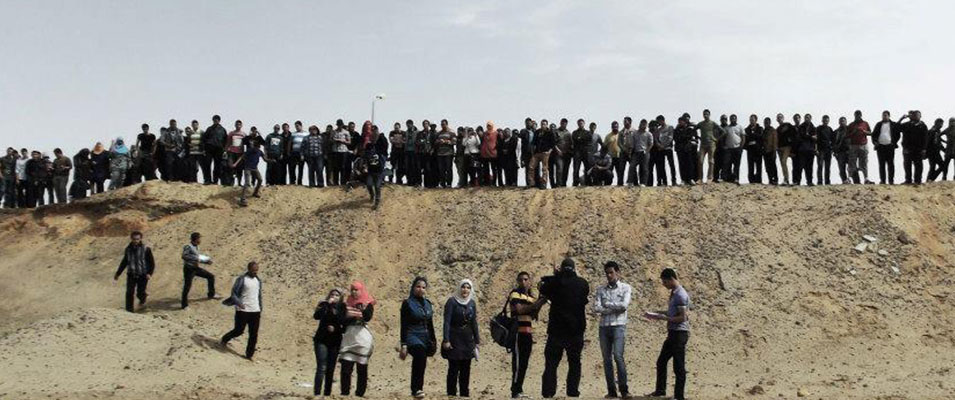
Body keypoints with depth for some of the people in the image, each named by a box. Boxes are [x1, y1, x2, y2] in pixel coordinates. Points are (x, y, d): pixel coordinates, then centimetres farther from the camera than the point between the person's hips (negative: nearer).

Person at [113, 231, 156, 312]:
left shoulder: (146, 249, -5)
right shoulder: (128, 249, 6)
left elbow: (152, 263, -3)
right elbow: (124, 262, 19)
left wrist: (149, 273, -18)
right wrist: (118, 273, 20)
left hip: (142, 275, -3)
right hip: (131, 275, 3)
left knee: (140, 293, -4)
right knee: (129, 293, -8)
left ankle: (142, 299, 32)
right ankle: (129, 310, 2)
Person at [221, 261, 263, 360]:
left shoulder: (258, 281, 12)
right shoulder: (241, 279, -8)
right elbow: (233, 294, -11)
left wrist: (260, 310, 19)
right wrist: (239, 303, -27)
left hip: (255, 311, 5)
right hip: (243, 310, -5)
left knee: (254, 334, 2)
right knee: (239, 330, 1)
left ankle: (249, 355, 11)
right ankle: (225, 339, 30)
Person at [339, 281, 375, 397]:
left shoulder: (367, 304, 5)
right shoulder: (347, 304, 14)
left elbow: (367, 317, -12)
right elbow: (343, 321, 5)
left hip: (363, 339, -2)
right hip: (349, 338, 2)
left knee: (362, 368, 1)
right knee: (345, 367, -7)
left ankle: (360, 393, 5)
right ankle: (344, 393, -3)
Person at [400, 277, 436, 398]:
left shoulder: (428, 304, 14)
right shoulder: (407, 303, -2)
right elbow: (404, 326, -7)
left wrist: (433, 341, 17)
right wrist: (403, 345, -13)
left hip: (425, 337, 7)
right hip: (412, 335, -7)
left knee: (420, 360, 4)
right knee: (420, 349, -34)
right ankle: (416, 388, -37)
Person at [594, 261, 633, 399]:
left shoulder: (625, 288, 4)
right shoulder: (601, 289, 10)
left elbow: (624, 305, -12)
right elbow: (596, 308, -3)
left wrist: (607, 304, -4)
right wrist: (615, 308, -9)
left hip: (618, 326, -4)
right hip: (604, 327, 4)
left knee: (618, 356, -16)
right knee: (607, 359, 3)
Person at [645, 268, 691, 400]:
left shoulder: (681, 295, -17)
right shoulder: (674, 293, 13)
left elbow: (682, 317, -20)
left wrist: (664, 318, -17)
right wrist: (656, 314, 16)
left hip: (679, 333, -10)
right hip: (673, 333, 10)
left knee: (679, 366, -3)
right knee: (661, 361, 17)